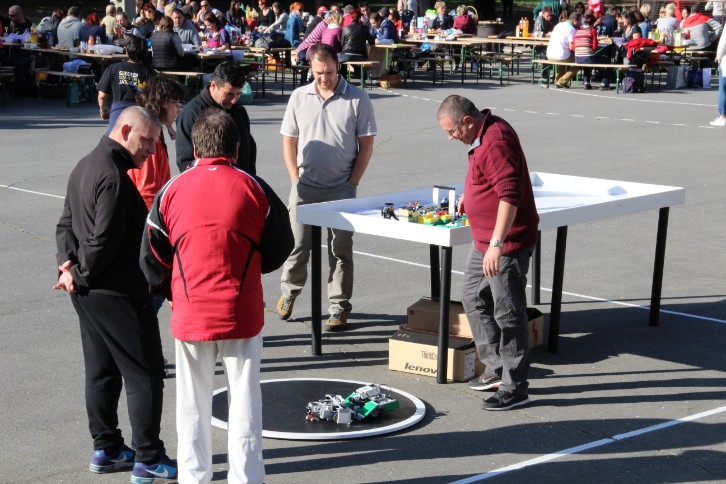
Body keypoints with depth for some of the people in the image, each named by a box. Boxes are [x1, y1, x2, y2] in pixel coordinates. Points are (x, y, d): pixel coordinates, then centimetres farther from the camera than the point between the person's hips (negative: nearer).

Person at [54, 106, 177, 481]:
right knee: (145, 375, -1)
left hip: (88, 293, 10)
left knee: (101, 371, 17)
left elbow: (67, 223, 15)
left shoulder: (85, 166, 12)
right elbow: (104, 239, -24)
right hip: (117, 294, -10)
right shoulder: (113, 176, -21)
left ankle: (106, 449, 26)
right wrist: (79, 276, -11)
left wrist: (68, 263, 1)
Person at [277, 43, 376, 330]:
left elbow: (366, 145, 0)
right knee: (298, 243, 4)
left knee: (340, 248, 3)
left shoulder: (357, 99, -2)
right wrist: (296, 180, 1)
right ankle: (289, 291, 28)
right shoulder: (299, 97, 6)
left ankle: (339, 306, 13)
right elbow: (289, 142, 10)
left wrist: (352, 183, -6)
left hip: (341, 187, -2)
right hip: (305, 186, 2)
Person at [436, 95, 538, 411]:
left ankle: (515, 388, 4)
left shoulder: (495, 142, -24)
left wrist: (496, 244, -32)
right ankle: (497, 369, 29)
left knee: (507, 313, -5)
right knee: (473, 298, 19)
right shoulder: (484, 133, 9)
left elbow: (510, 195, -30)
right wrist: (470, 196, 19)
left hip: (507, 244, -11)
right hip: (484, 240, 11)